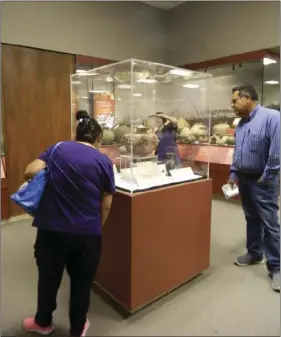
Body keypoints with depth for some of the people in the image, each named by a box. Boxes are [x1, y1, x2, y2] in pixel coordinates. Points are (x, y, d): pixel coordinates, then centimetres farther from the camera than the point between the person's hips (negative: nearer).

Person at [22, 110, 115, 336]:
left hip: (51, 229, 2)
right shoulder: (104, 161, -2)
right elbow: (106, 205, -2)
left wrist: (48, 181, 11)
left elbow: (30, 172, -8)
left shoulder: (57, 149, 2)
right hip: (87, 233, -1)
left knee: (49, 277, 24)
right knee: (82, 283, 19)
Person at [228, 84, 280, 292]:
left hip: (262, 182, -7)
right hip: (244, 179, 8)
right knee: (252, 219, 18)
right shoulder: (241, 123, 9)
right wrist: (233, 174, 10)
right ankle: (254, 254, 34)